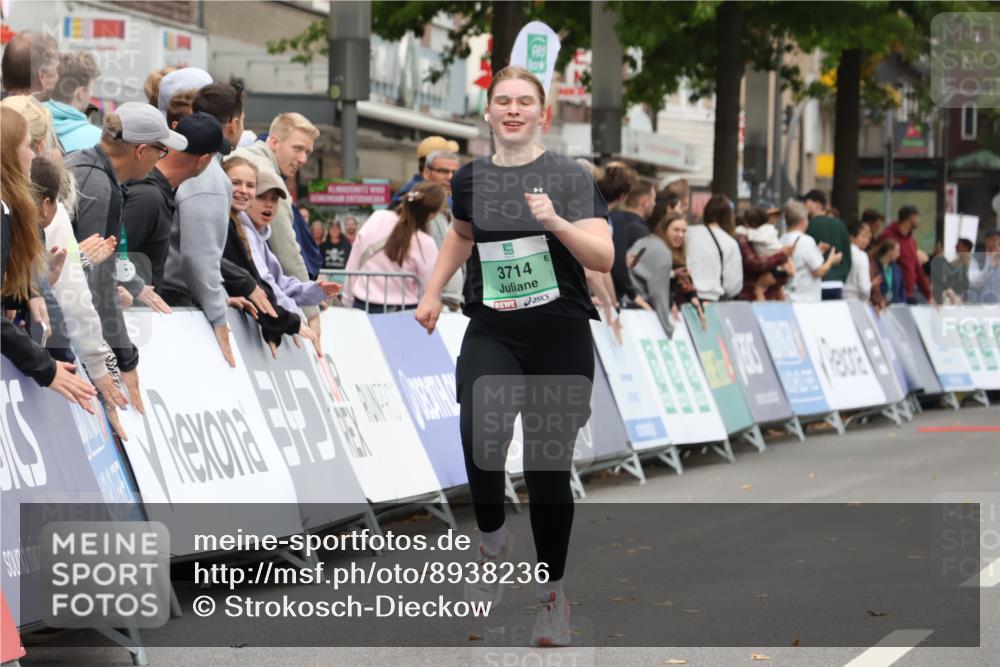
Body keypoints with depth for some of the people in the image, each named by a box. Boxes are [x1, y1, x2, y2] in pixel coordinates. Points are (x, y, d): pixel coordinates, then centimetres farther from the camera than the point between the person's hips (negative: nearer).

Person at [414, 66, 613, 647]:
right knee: (480, 436, -25)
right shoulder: (471, 179, 8)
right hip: (492, 333, 2)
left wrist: (556, 222, -25)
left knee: (548, 468, 1)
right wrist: (433, 290, 22)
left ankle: (554, 591, 19)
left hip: (560, 337, -2)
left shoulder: (571, 177, -3)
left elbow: (604, 258, -11)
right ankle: (493, 540, 3)